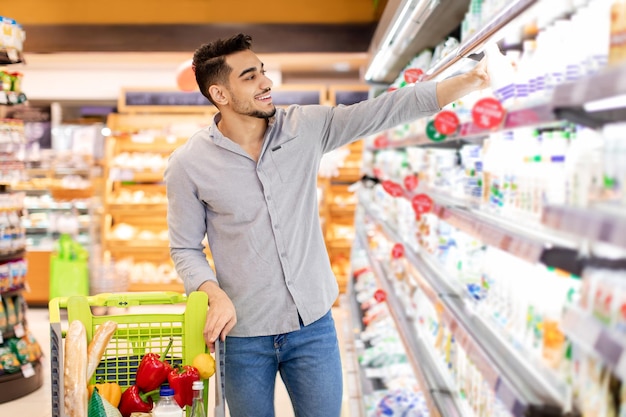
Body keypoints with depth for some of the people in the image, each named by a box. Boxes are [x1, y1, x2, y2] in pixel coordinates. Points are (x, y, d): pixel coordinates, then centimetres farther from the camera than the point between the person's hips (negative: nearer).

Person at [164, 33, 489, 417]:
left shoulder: (307, 128, -5)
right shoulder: (189, 164, -9)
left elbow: (388, 109, -10)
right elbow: (185, 249, -2)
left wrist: (471, 80, -18)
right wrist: (216, 295, -21)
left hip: (313, 325, 2)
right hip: (243, 334, -1)